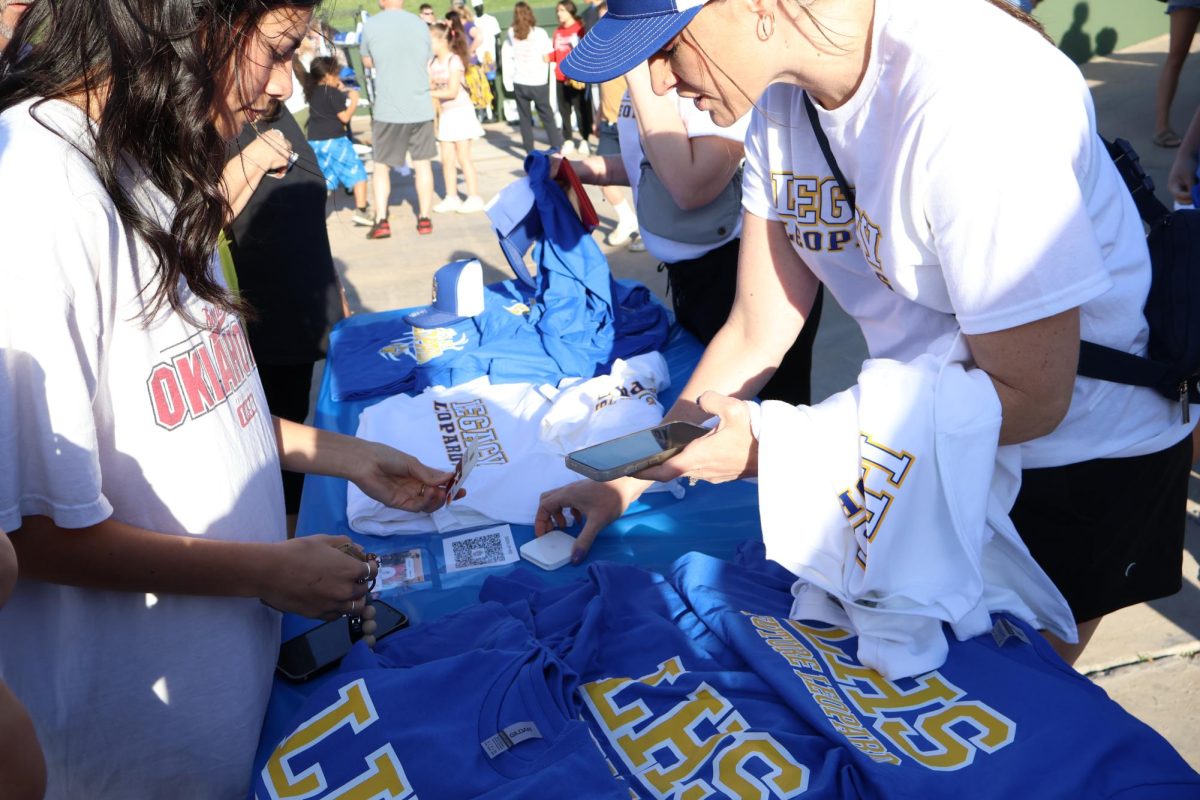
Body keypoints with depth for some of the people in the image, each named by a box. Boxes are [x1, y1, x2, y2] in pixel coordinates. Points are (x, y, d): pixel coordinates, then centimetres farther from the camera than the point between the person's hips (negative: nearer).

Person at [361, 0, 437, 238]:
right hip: (420, 107, 2)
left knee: (381, 166, 10)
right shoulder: (420, 24, 3)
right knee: (423, 164, 11)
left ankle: (381, 221, 2)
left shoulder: (370, 25, -4)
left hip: (387, 109, -2)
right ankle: (424, 219, 12)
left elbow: (367, 62, 10)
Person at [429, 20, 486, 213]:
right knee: (447, 158, 6)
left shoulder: (454, 60, -14)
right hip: (445, 112, 7)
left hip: (460, 111, -7)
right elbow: (430, 86, 3)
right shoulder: (433, 63, 5)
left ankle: (474, 197, 3)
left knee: (463, 157, -4)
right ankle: (451, 197, 13)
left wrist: (428, 93, -23)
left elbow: (452, 91, -20)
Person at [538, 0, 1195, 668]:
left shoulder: (971, 98, -33)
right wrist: (629, 478, -9)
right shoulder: (782, 96, -9)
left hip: (1079, 454, -6)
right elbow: (757, 335, -4)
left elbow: (1030, 399, -28)